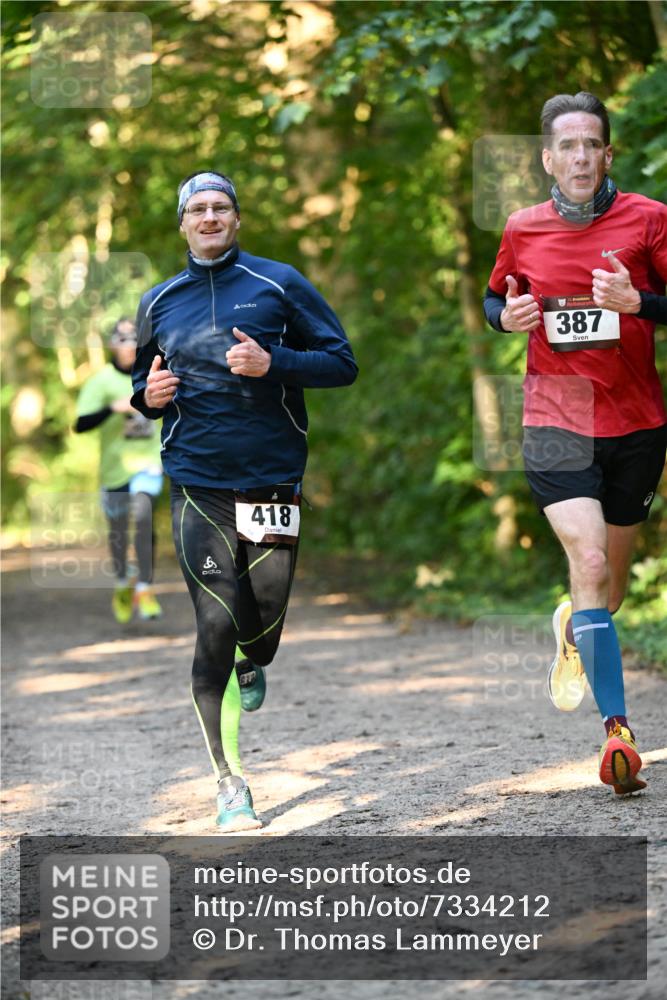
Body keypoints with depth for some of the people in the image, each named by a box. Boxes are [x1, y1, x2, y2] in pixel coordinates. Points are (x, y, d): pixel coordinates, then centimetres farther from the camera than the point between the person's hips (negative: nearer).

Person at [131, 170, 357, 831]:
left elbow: (342, 363, 1)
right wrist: (149, 396, 1)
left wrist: (273, 363, -15)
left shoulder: (279, 284, 3)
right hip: (197, 484, 0)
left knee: (265, 618, 5)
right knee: (216, 626, -10)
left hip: (273, 478, 0)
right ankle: (230, 785, -7)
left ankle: (252, 667, 46)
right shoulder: (159, 303, 11)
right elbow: (141, 380, 25)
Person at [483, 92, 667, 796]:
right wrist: (506, 314, -2)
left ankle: (572, 629, 50)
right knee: (589, 565, -18)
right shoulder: (522, 231, 4)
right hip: (555, 424, -1)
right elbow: (495, 297, 20)